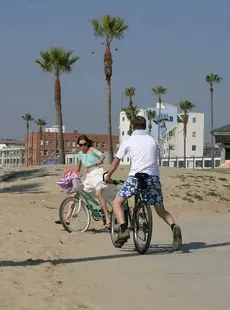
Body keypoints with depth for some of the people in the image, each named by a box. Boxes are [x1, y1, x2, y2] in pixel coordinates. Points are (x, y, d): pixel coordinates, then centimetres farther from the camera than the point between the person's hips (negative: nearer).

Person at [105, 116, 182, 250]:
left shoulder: (128, 141, 8)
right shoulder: (152, 140, 16)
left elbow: (116, 161, 16)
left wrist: (108, 176, 29)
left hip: (136, 177, -3)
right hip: (154, 177, 3)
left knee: (117, 202, 7)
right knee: (161, 210, 12)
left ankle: (123, 229, -16)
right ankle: (174, 226, -17)